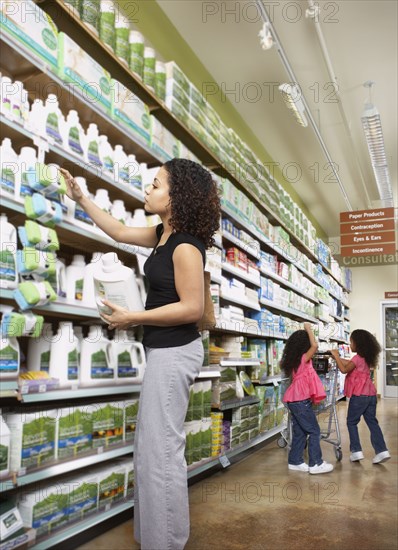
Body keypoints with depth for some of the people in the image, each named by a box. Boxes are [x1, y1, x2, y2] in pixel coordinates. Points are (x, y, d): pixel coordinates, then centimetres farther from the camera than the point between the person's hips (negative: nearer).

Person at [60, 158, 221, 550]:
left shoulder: (185, 245, -18)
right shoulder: (164, 234, 10)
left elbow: (192, 308, -22)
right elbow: (119, 231, 24)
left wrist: (131, 318, -17)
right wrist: (80, 198, 26)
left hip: (174, 352, -10)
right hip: (164, 350, 10)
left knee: (160, 448, -4)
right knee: (154, 446, 17)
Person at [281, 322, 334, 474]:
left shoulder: (293, 360, 8)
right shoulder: (303, 359, -14)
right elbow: (315, 346, -26)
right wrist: (308, 329, -16)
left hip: (295, 400, 9)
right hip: (301, 401, -9)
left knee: (299, 432, 14)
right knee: (314, 431, -2)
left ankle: (295, 461, 19)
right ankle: (315, 464, 1)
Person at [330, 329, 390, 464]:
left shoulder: (358, 358, -13)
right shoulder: (366, 357, 14)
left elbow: (344, 369, -20)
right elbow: (349, 363, 23)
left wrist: (336, 356, -11)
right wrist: (337, 357, 21)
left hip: (359, 395, -8)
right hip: (370, 394, 8)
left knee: (351, 422, 4)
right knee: (372, 422, 9)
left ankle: (356, 451, 2)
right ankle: (382, 451, 3)